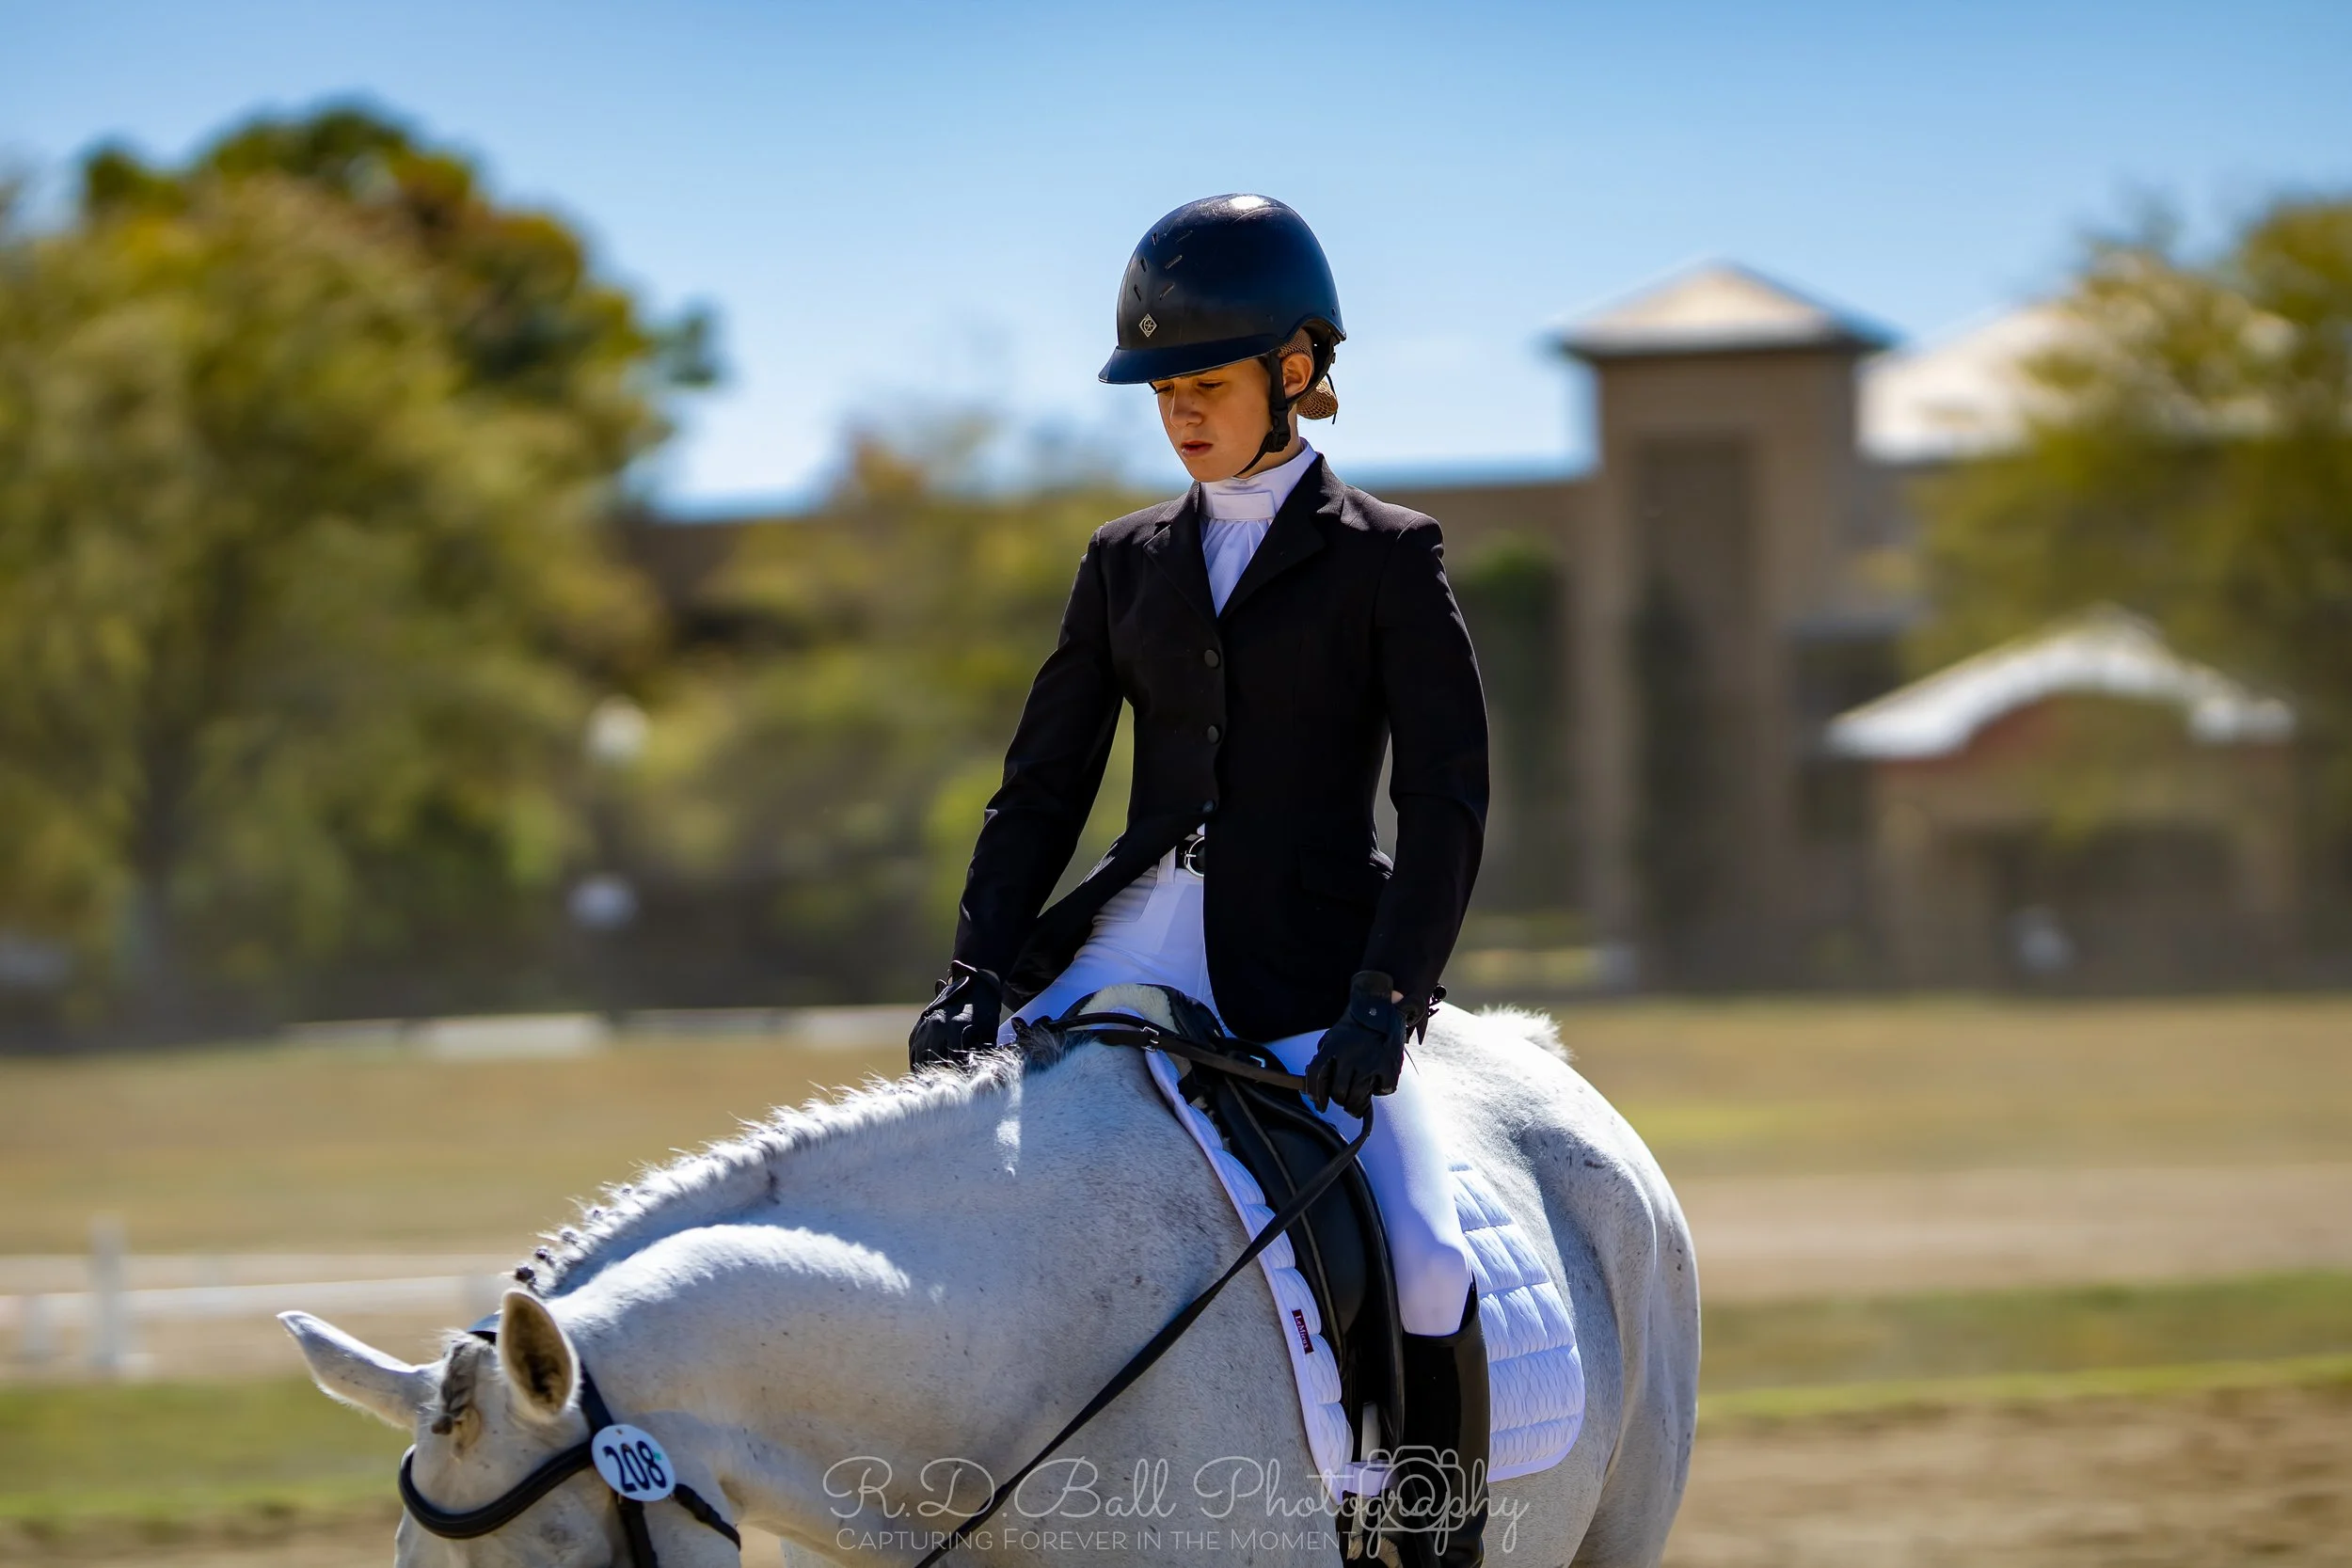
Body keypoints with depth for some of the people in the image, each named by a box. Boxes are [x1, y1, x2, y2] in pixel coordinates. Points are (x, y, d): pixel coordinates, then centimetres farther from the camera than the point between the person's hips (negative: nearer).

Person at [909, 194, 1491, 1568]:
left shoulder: (1386, 557, 1)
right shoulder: (1129, 562, 13)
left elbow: (1446, 799, -5)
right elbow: (1044, 784, 12)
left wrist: (1386, 999, -17)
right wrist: (981, 974, -3)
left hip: (1312, 969, -5)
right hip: (1143, 941, 5)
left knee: (1427, 1271, -22)